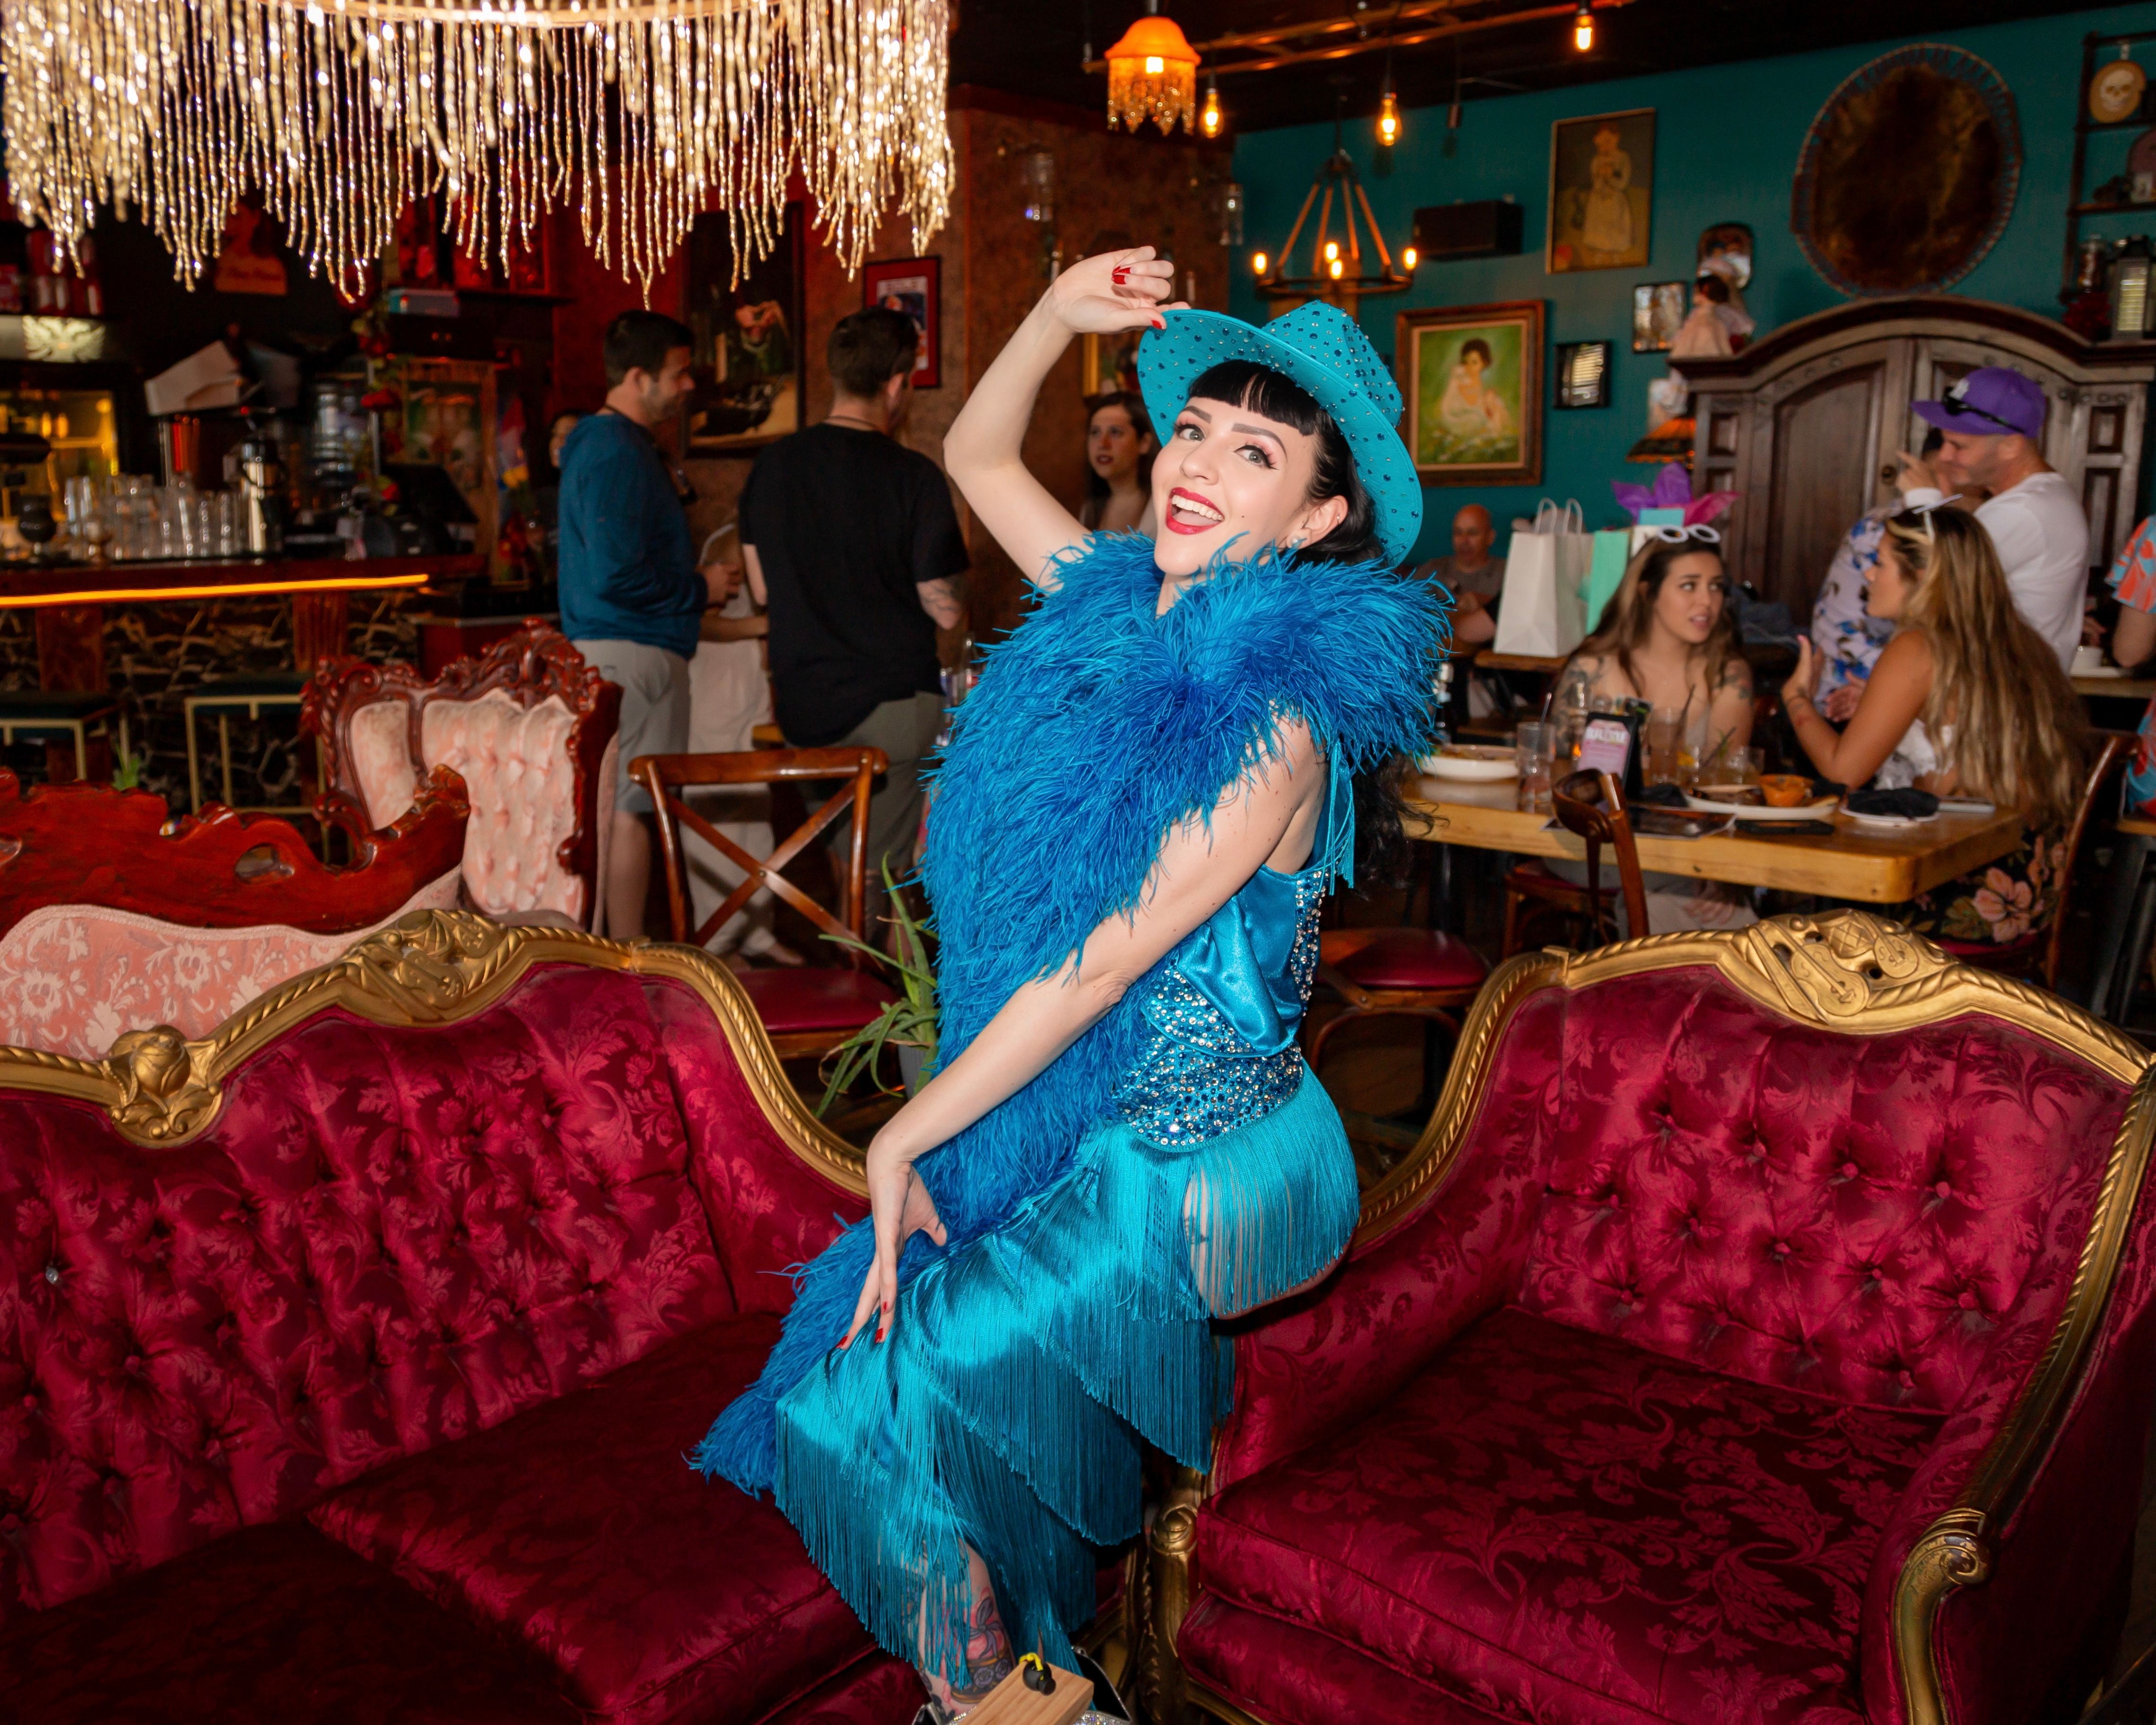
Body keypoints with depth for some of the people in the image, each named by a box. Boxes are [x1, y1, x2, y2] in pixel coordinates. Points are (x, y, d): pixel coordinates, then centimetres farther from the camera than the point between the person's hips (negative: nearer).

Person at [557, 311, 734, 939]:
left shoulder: (602, 443, 18)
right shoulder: (617, 454, -16)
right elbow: (618, 574, -24)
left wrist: (692, 585, 16)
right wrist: (700, 590, -11)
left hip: (611, 647, 11)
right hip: (633, 652, -11)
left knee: (619, 808, 13)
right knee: (630, 810, -6)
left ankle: (622, 955, 20)